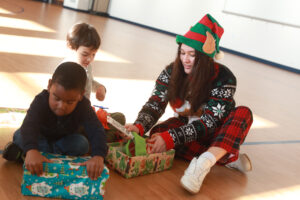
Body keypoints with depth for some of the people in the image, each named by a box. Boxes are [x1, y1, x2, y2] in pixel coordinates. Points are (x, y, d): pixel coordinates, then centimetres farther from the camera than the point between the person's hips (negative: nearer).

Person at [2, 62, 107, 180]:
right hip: (41, 138, -2)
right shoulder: (41, 101, -35)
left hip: (64, 139, 2)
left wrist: (98, 156, -62)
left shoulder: (83, 107, -32)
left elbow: (96, 130, -43)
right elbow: (29, 125, -50)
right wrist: (31, 150, -71)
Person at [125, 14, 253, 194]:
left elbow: (209, 121, -30)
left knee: (243, 113, -30)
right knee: (157, 132, -28)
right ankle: (228, 157, -28)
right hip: (185, 124, 3)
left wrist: (171, 137, -41)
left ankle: (203, 163, -49)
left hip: (215, 132, -2)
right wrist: (139, 126, -39)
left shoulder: (224, 78, -24)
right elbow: (155, 104, -17)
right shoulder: (172, 72, -14)